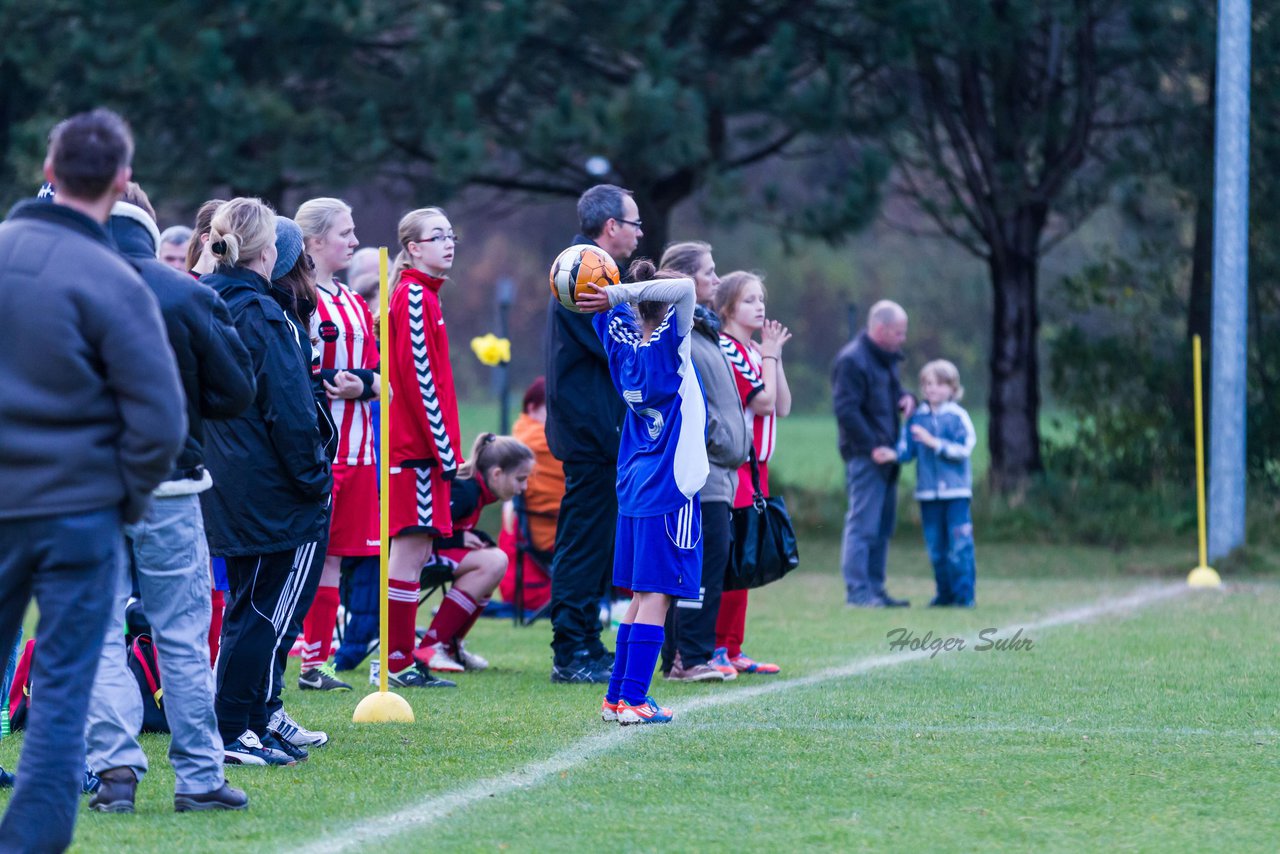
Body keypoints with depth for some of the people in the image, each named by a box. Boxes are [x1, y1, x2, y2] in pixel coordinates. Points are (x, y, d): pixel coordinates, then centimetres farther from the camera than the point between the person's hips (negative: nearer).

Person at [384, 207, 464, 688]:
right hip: (418, 446, -10)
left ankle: (400, 662, 13)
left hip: (418, 446, 10)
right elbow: (417, 378, -18)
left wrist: (446, 447, 17)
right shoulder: (413, 297, -12)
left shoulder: (423, 296, 18)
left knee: (413, 551, 10)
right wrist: (444, 448, -18)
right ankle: (397, 664, -6)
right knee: (410, 549, -8)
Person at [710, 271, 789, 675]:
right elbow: (763, 402, -18)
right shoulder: (726, 350, -13)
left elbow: (782, 407, 11)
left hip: (754, 468, 10)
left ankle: (731, 650, 15)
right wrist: (769, 356, -6)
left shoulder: (753, 352, 16)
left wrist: (775, 356, 5)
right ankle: (714, 649, -8)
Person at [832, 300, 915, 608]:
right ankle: (857, 591, -7)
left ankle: (875, 589, 18)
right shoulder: (852, 360, -13)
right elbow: (846, 409, -18)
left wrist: (906, 398, 5)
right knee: (863, 523, -8)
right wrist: (872, 447, -21)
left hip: (884, 455, 10)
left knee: (883, 525, 12)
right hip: (864, 455, -10)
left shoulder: (886, 359, 16)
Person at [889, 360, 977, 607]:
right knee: (936, 547, 8)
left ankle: (964, 594, -2)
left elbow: (964, 448, -10)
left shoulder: (958, 416, -3)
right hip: (928, 491, 4)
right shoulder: (916, 418, 7)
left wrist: (934, 442, -14)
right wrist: (893, 454, -16)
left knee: (959, 545, -7)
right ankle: (945, 593, 18)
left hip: (956, 491, -4)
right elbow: (906, 449, 4)